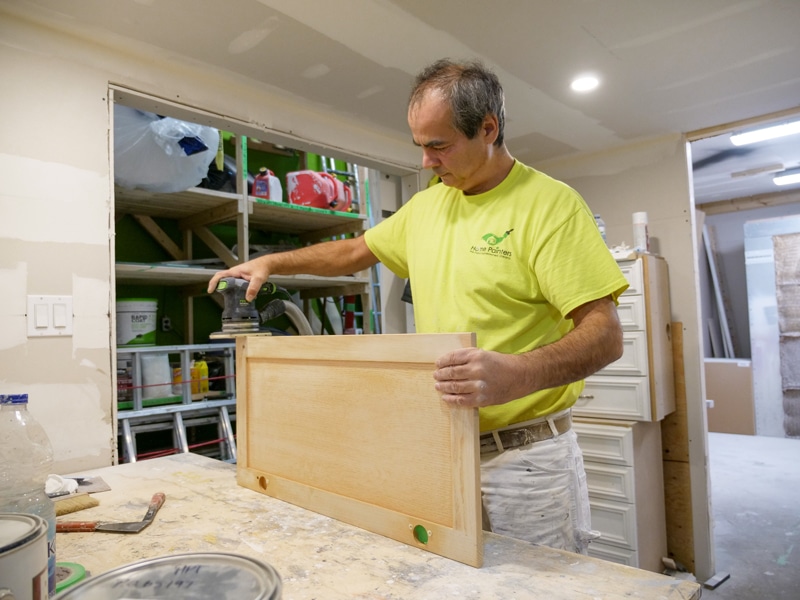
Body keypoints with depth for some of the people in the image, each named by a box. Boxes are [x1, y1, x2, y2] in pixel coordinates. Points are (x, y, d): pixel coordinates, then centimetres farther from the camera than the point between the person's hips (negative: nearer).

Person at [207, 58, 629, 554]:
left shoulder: (551, 203, -12)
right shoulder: (427, 205, 10)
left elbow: (607, 335, -18)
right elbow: (356, 251, 23)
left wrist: (517, 376, -36)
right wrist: (271, 262, 15)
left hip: (527, 457, -5)